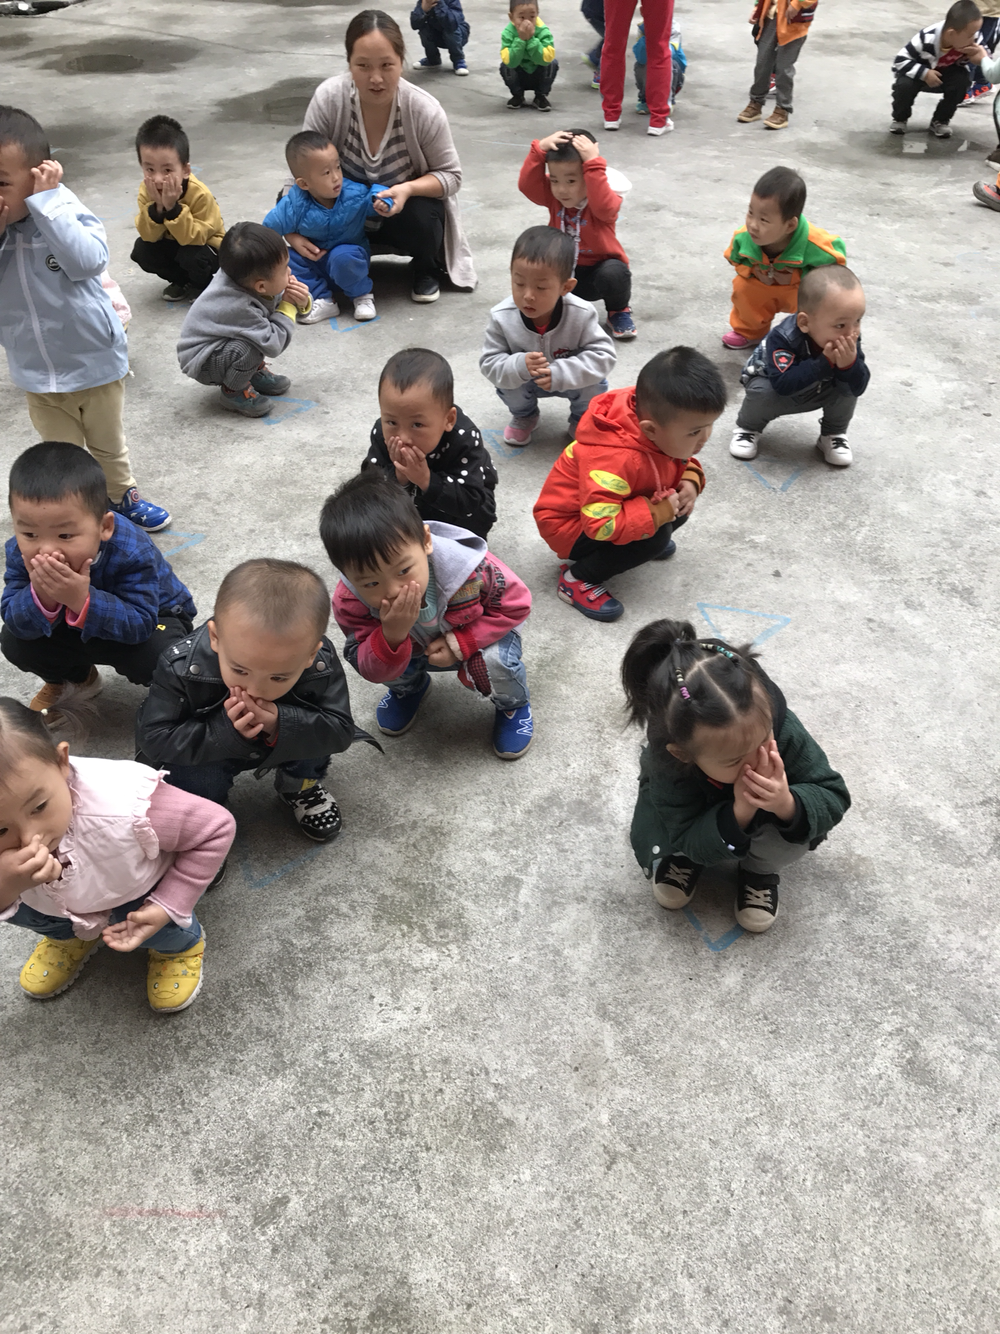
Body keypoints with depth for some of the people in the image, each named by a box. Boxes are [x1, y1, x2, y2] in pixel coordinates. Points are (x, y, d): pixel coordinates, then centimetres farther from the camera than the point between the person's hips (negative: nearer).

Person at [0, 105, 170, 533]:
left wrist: (45, 201, -32)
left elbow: (87, 261, -36)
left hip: (95, 361, -2)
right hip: (36, 374, 3)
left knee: (108, 444, 21)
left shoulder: (66, 213, -16)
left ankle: (122, 496, 43)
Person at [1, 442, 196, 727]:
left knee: (157, 658, -35)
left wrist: (82, 600, -53)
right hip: (75, 625, 5)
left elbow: (139, 625, -40)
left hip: (155, 616, -4)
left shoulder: (132, 552, -38)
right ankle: (75, 679, 19)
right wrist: (41, 598, -47)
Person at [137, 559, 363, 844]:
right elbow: (153, 738, -28)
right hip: (209, 750, -1)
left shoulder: (321, 664, -32)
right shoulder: (181, 667, -35)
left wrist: (281, 724, -46)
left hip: (287, 744, 2)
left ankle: (298, 787, 5)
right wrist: (224, 731, -44)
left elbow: (340, 730, -27)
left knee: (316, 730, -26)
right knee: (194, 779, -30)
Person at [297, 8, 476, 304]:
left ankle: (426, 268, 4)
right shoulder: (328, 98, -24)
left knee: (419, 220, -33)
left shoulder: (425, 110, -25)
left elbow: (450, 175, -14)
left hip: (409, 204, -1)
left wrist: (408, 189, -34)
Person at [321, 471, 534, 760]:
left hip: (474, 637, -2)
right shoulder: (349, 602, -33)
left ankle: (512, 705, 7)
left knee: (494, 662, -32)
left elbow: (515, 604, -21)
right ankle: (408, 688, 16)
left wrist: (459, 643, -30)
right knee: (365, 655, -22)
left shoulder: (467, 568, -40)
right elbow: (373, 671, -25)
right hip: (411, 650, 2)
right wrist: (392, 637, -49)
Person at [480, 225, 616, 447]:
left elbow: (603, 355, -28)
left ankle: (581, 419, 11)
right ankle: (524, 416, 12)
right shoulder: (501, 318, -27)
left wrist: (560, 373, -42)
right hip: (524, 384, 2)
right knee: (506, 383, -27)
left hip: (570, 381, -1)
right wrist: (520, 366, -47)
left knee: (596, 385, -27)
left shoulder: (581, 315, -31)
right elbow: (490, 364, -24)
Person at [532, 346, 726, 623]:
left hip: (618, 507, 8)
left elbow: (680, 461, 7)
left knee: (678, 506, -4)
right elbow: (601, 523, -42)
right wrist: (657, 513, -35)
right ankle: (576, 578, -12)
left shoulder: (664, 430, -14)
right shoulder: (615, 459, -40)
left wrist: (690, 480, -14)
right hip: (571, 524, -8)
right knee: (655, 535, -27)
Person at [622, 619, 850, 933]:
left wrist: (787, 804, -52)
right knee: (652, 850, -26)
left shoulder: (781, 728, -40)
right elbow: (691, 840, -34)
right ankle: (682, 859, 14)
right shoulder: (667, 768, -41)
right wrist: (739, 813, -53)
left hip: (770, 809, 1)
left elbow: (834, 797, -29)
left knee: (799, 821, -31)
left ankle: (760, 870, 4)